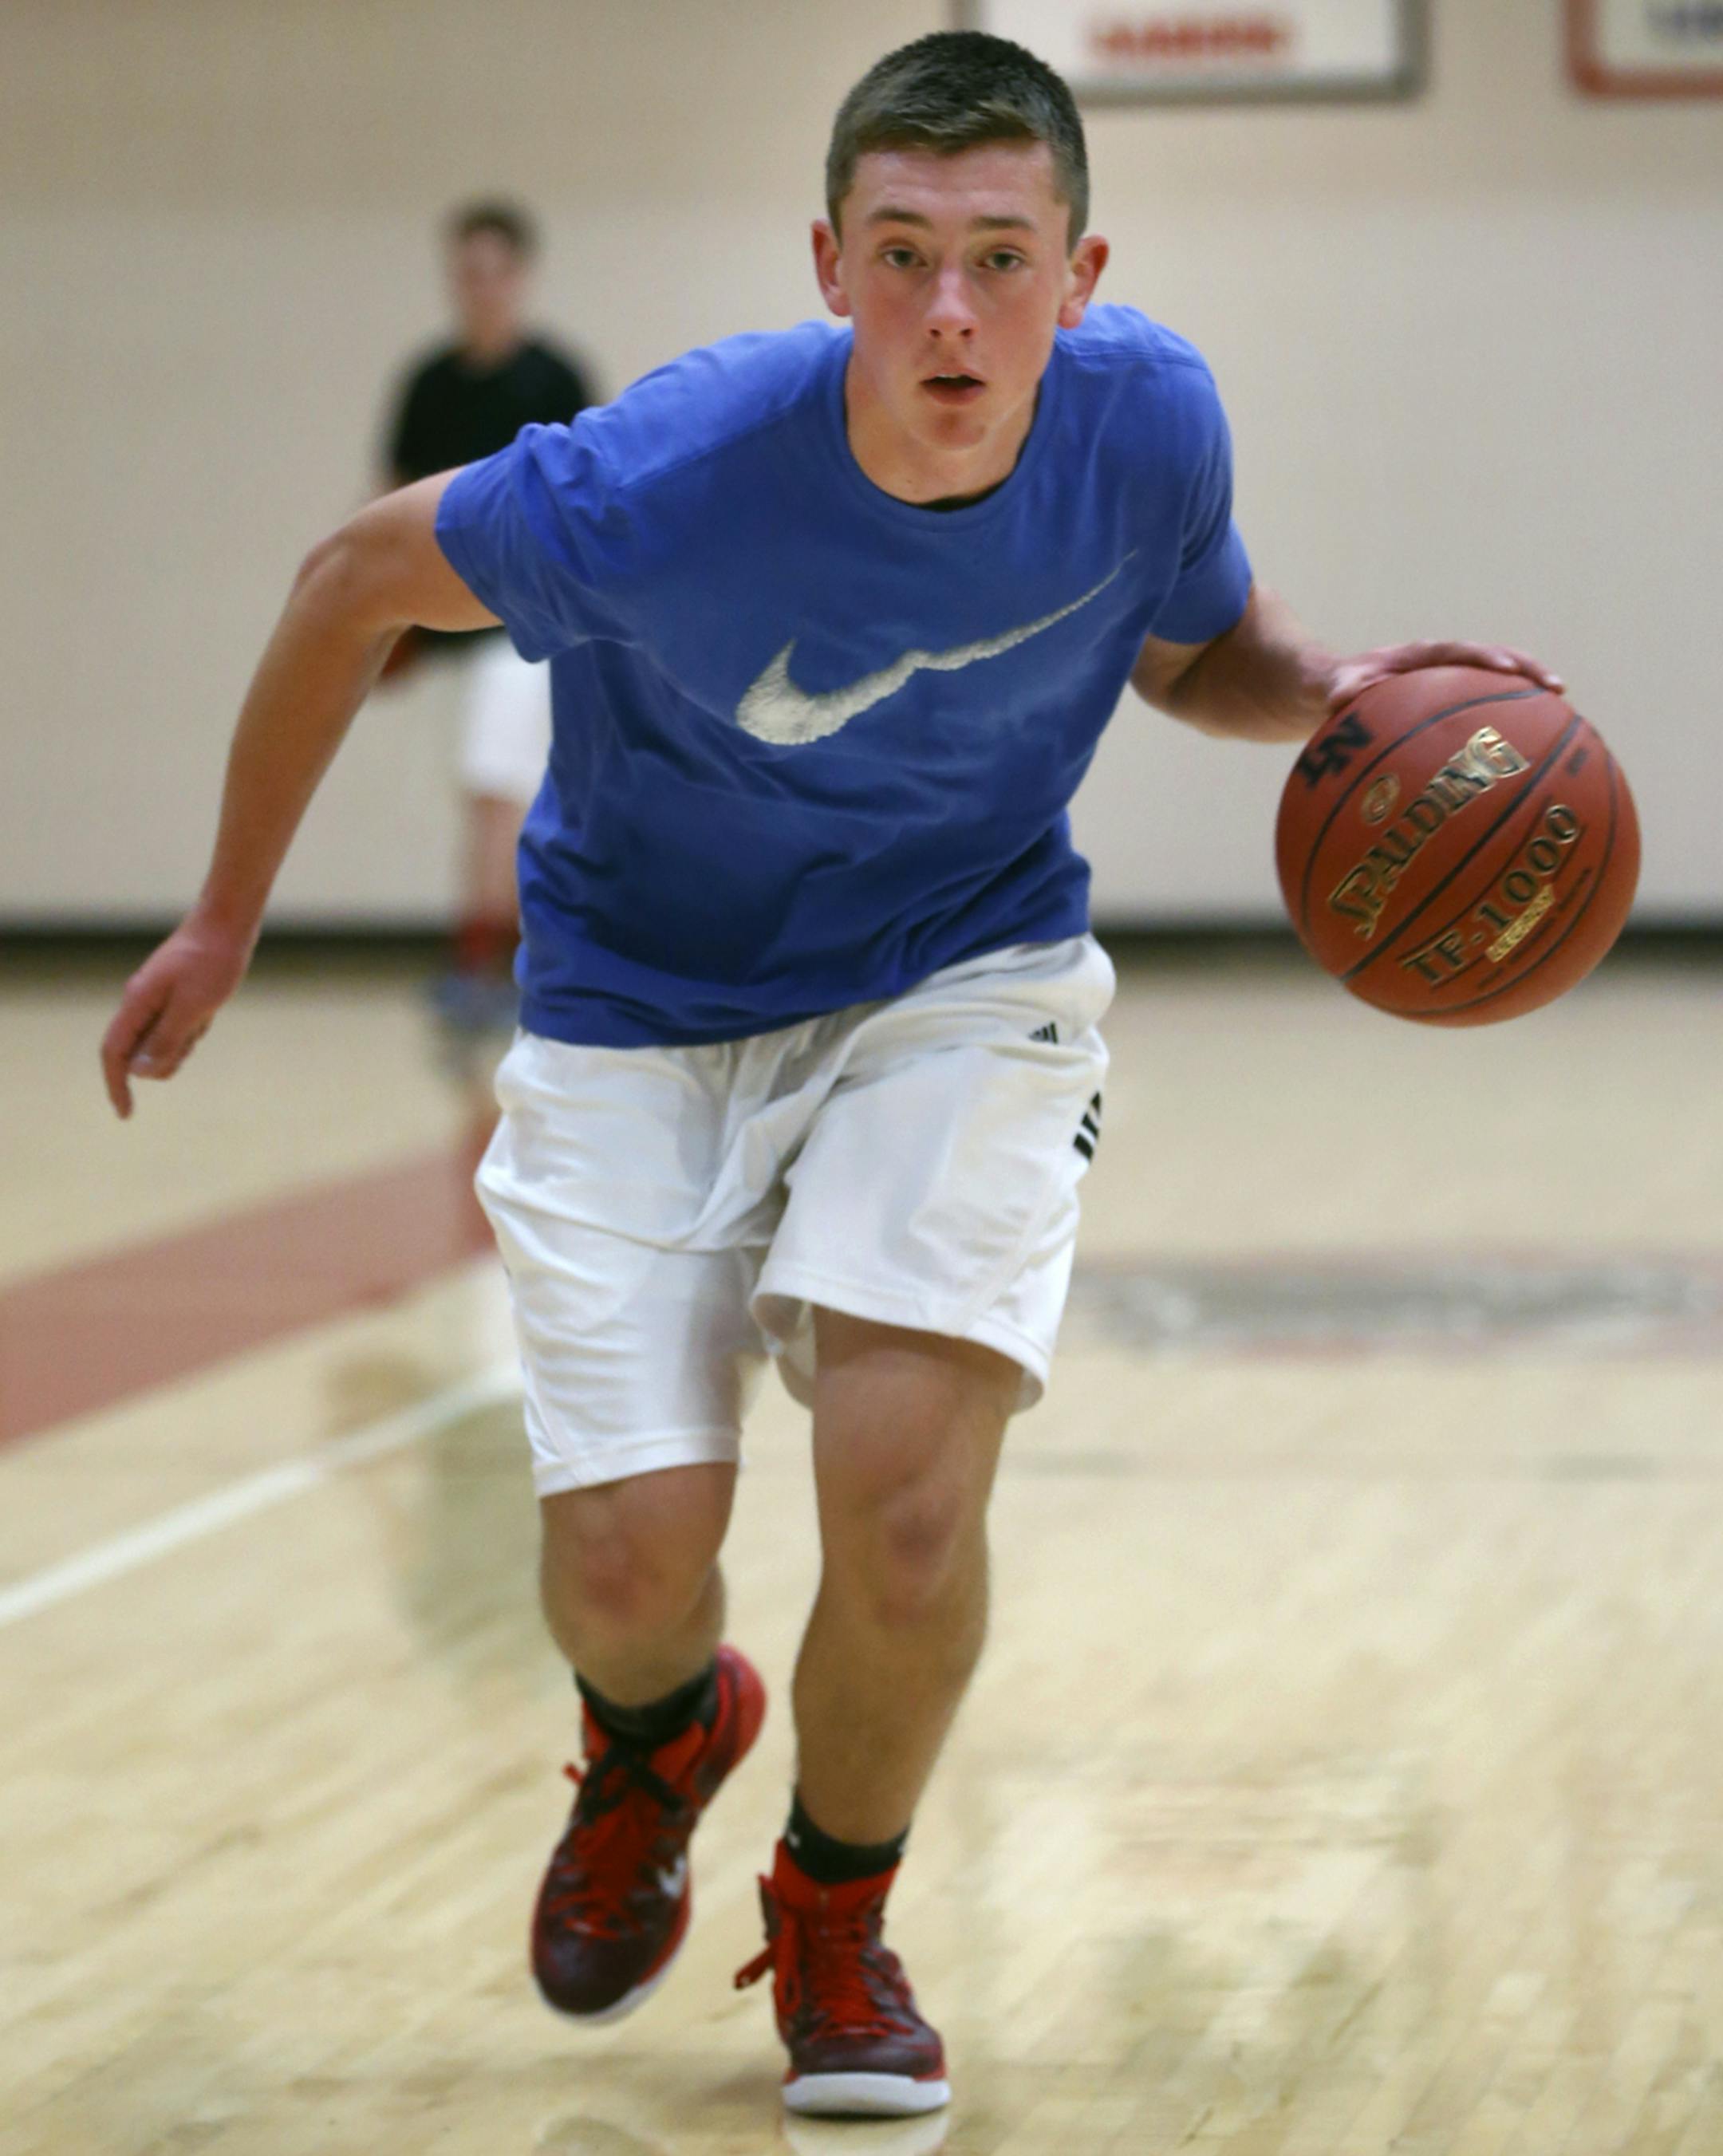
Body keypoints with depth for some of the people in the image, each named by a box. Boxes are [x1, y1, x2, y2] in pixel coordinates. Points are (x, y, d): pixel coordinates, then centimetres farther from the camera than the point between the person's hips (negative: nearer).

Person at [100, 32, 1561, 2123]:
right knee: (630, 1563, -9)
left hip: (960, 982, 1)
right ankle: (661, 1739, 33)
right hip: (642, 1008, -1)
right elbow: (355, 580, -11)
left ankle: (836, 1917, 11)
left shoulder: (1151, 423, -19)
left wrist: (1338, 691, -18)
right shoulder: (666, 478, -30)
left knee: (906, 1486, -20)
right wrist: (223, 922, -1)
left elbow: (1198, 648, 5)